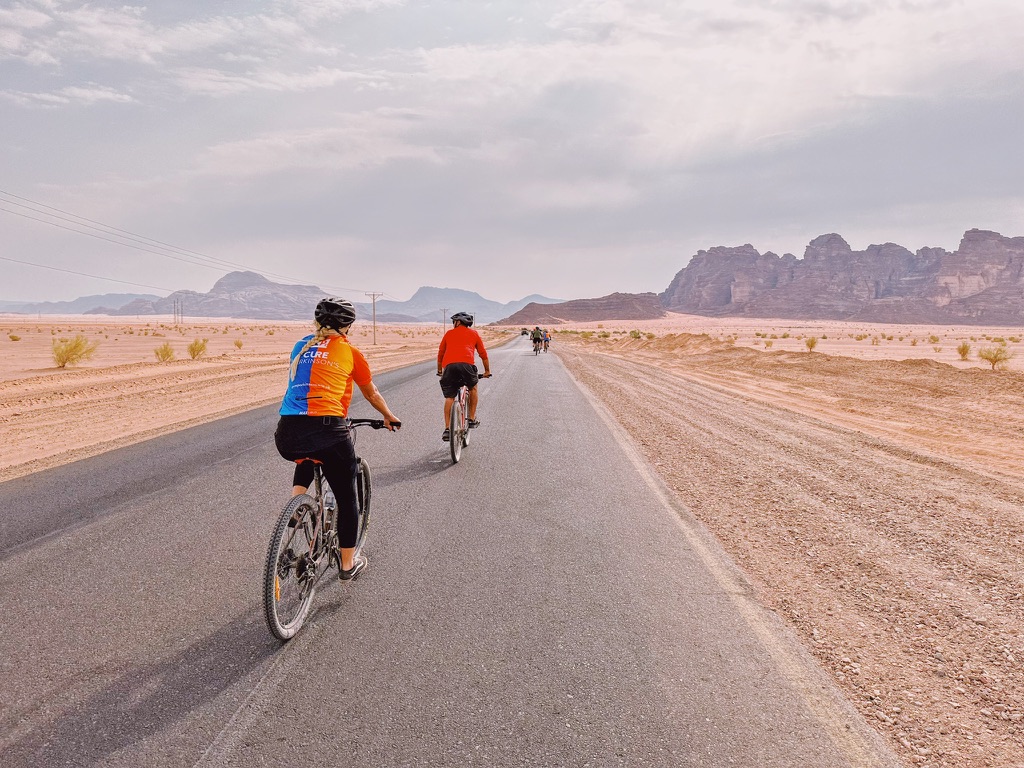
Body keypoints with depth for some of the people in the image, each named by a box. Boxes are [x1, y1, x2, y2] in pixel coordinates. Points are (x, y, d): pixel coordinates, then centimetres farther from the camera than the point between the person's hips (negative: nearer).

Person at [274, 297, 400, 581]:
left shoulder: (301, 346, 18)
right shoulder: (350, 352, 8)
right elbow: (372, 395, 21)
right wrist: (390, 418, 39)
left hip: (287, 435, 4)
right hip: (328, 430, -4)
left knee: (306, 460, 40)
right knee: (346, 499, 16)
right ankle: (348, 563, 27)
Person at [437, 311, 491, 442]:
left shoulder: (449, 333, 27)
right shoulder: (473, 333, 24)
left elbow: (440, 354, 32)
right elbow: (483, 354, 27)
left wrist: (440, 370, 46)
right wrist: (487, 371, 38)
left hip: (449, 366, 1)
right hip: (466, 364, -1)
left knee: (449, 398, 11)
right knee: (473, 388, 26)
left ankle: (447, 429, 5)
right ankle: (472, 420, 23)